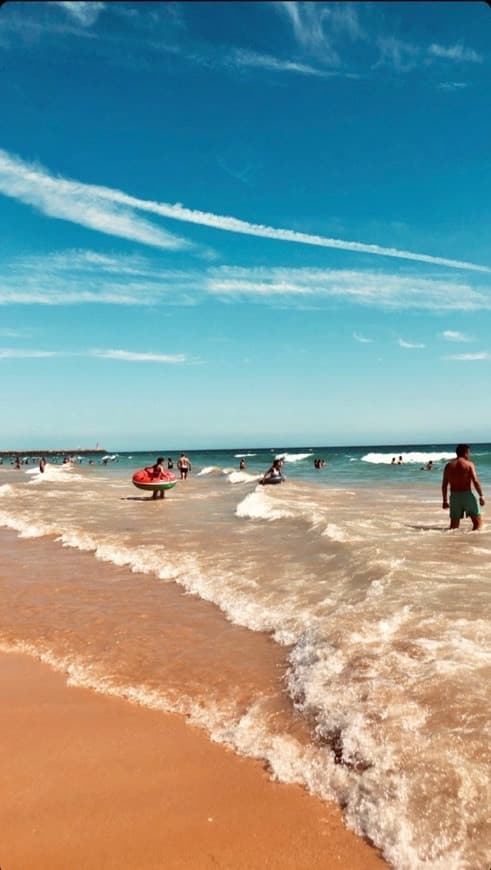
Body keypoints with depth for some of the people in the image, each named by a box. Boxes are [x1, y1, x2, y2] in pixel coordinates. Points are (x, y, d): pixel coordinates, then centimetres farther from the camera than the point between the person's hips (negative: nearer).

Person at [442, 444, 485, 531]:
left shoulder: (448, 465, 7)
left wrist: (445, 500, 14)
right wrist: (481, 496, -4)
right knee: (478, 521, 5)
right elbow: (475, 482, -12)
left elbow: (444, 485, 8)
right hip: (467, 495, -4)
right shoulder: (469, 464, -4)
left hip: (454, 497, 4)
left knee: (454, 525, 12)